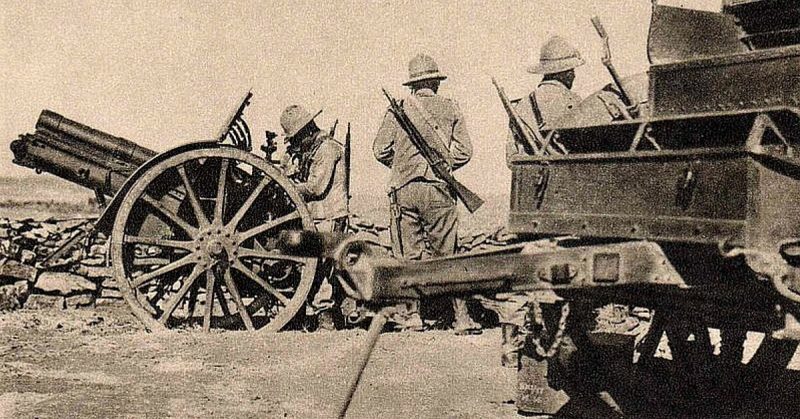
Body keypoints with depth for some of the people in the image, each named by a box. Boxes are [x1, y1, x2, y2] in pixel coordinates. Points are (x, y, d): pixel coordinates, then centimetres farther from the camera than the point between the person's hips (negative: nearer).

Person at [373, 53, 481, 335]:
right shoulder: (450, 109, 3)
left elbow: (380, 150, 1)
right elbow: (464, 151, 0)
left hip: (404, 189, 1)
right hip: (439, 190, 0)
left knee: (408, 254, 8)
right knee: (447, 254, 3)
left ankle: (410, 314, 11)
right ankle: (461, 317, 3)